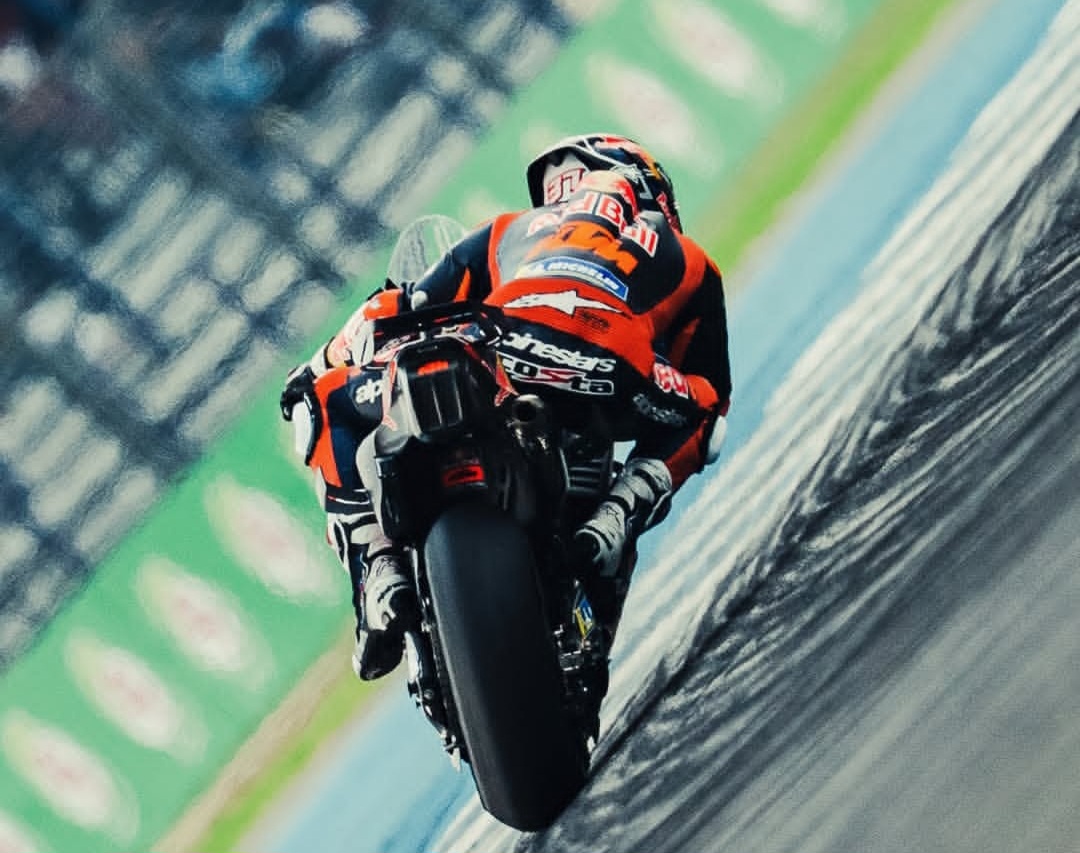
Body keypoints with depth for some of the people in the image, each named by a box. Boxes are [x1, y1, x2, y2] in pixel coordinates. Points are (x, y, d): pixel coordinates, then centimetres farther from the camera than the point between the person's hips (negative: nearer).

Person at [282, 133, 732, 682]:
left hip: (495, 360, 1)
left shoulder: (510, 231, 39)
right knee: (688, 417, 36)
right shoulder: (690, 263, 38)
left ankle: (378, 566, 3)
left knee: (336, 406, 26)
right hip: (612, 387, 0)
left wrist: (320, 367, 53)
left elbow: (405, 308, 39)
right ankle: (614, 520, 4)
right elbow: (710, 407, 33)